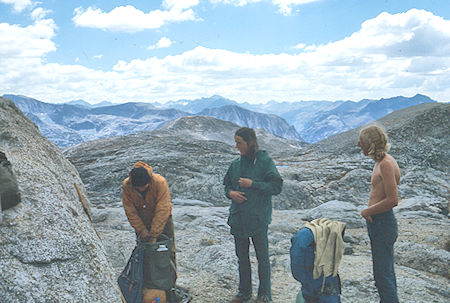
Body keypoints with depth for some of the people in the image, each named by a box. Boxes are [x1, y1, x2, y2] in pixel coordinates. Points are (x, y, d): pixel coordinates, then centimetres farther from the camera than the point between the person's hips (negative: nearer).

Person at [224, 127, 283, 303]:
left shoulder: (264, 161, -9)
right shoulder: (236, 164, 6)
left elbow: (276, 186, -12)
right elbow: (227, 184, 17)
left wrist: (253, 184, -19)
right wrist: (230, 193, -5)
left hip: (258, 218, -5)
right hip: (238, 218, 5)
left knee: (262, 258, 8)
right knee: (242, 257, 16)